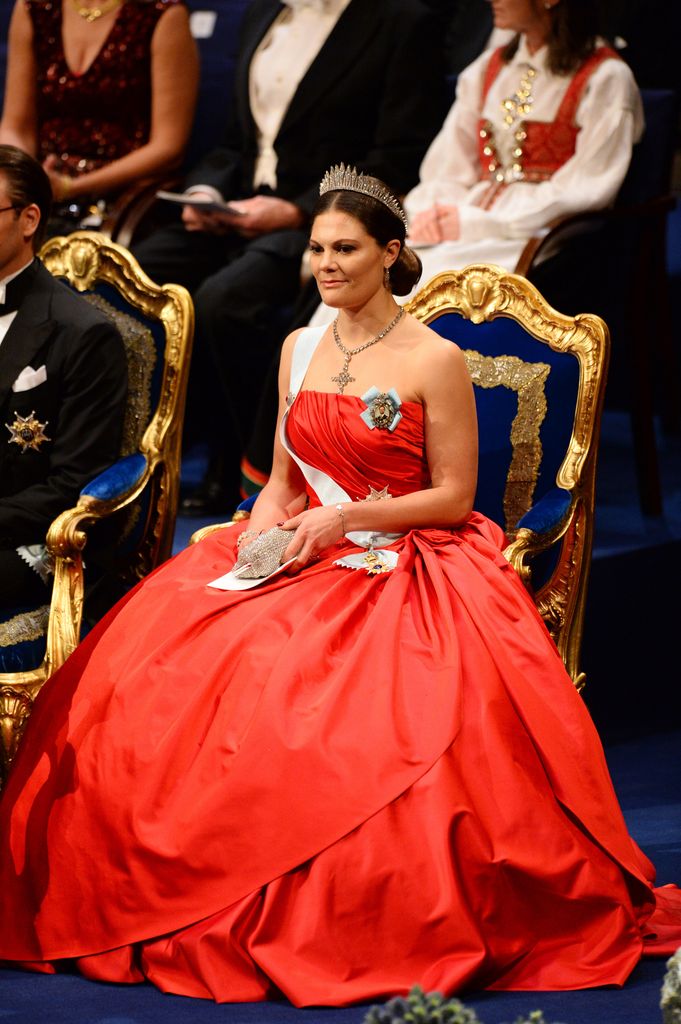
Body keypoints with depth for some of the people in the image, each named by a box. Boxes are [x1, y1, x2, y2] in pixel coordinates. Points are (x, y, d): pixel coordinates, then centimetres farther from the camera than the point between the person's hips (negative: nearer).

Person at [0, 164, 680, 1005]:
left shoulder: (435, 361, -4)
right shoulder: (300, 349, 14)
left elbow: (453, 496, -5)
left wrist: (343, 520, -14)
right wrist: (264, 528, -3)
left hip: (405, 570, -5)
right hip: (302, 556, 5)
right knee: (158, 665, -20)